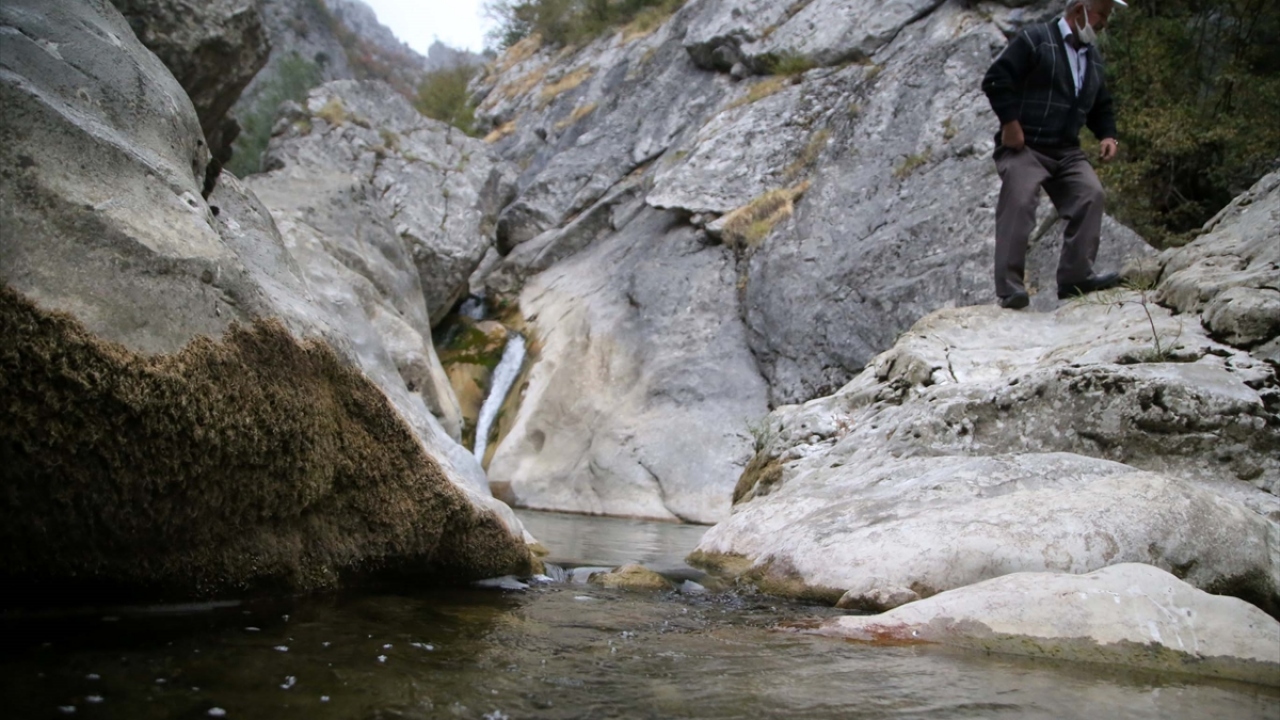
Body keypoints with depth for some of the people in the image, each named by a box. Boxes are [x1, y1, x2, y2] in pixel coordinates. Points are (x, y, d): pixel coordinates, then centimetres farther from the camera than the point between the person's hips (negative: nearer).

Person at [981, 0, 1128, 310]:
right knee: (1018, 204, -20)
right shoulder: (1035, 38, -3)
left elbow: (1101, 106, 30)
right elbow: (996, 79, -12)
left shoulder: (1092, 58, 21)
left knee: (1090, 194, -11)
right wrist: (1010, 122, -17)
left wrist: (1107, 134, 10)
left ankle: (1076, 275, -6)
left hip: (1066, 152, 7)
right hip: (1023, 146, -7)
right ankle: (1010, 287, -19)